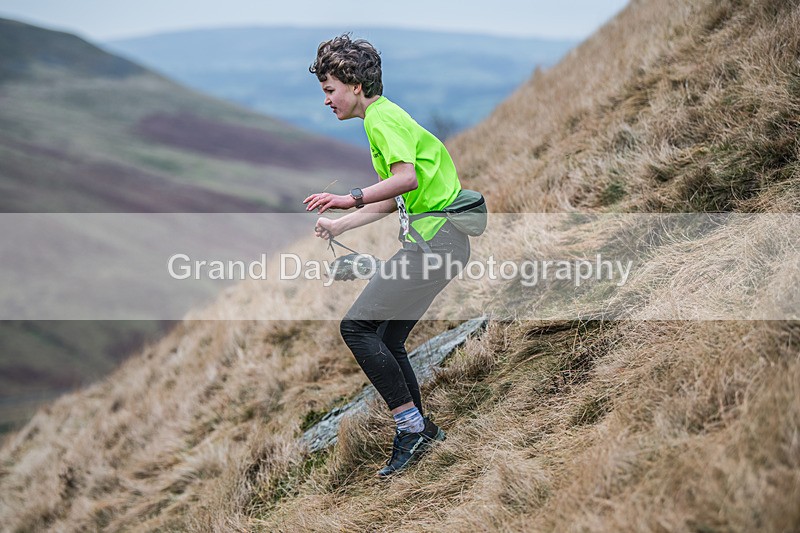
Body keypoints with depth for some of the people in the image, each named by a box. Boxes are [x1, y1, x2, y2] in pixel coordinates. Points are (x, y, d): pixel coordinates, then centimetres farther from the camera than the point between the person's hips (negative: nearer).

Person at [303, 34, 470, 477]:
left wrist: (352, 199, -31)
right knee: (387, 340, 12)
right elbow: (392, 202, 27)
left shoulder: (382, 117, -9)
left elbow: (407, 178, -26)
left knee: (356, 326, -13)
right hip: (432, 238, 10)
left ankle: (411, 424, -9)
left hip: (434, 239, -10)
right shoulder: (383, 117, 22)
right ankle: (420, 429, 21)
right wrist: (337, 225, 28)